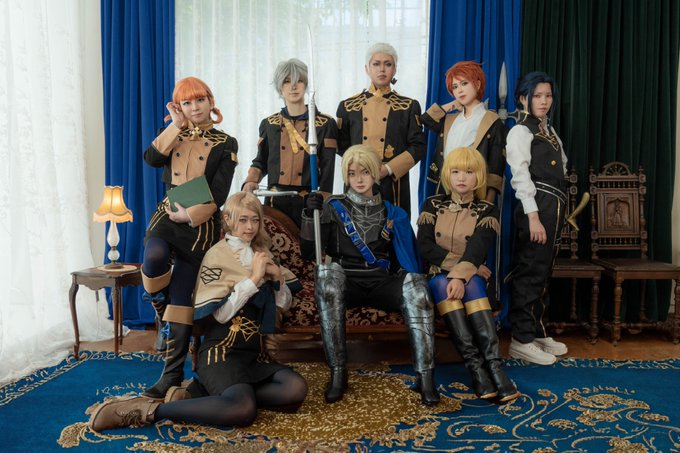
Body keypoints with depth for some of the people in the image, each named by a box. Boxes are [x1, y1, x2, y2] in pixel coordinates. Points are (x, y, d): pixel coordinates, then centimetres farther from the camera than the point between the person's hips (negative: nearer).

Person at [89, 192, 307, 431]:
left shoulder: (260, 254, 15)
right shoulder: (218, 254, -4)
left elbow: (284, 304, 17)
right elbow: (219, 313, -13)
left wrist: (278, 275, -1)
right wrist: (255, 278, -13)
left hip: (254, 353, 7)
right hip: (222, 351, -7)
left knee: (296, 389, -24)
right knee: (244, 409, -35)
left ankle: (203, 394, -14)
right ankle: (149, 409, -20)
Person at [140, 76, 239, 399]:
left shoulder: (225, 144, 5)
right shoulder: (174, 136, 14)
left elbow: (219, 194, -4)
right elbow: (151, 158, -8)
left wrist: (190, 215, -15)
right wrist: (176, 125, -6)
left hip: (200, 223, -2)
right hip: (166, 216, 2)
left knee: (182, 299, -2)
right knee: (154, 258, -33)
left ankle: (173, 374, 10)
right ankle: (162, 313, -1)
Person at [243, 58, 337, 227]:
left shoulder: (325, 124, 1)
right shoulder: (269, 124, 10)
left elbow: (327, 170, -3)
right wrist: (251, 182, 0)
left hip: (309, 202, -2)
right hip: (275, 202, 2)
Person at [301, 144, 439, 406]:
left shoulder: (392, 214, 15)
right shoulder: (334, 207, 10)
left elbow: (408, 259, 15)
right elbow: (309, 253, 3)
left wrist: (411, 283, -5)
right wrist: (310, 216, -10)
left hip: (381, 284, 1)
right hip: (346, 284, -1)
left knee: (415, 283, -30)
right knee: (327, 271, -35)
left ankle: (425, 376, -31)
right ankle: (338, 372, -31)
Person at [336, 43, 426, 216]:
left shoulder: (409, 106, 7)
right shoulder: (348, 106, 9)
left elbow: (418, 147, 2)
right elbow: (342, 146, 11)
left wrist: (387, 169, -11)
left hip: (394, 186, 0)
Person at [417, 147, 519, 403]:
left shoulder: (486, 211, 5)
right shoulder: (433, 205, 8)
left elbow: (477, 249, -14)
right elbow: (424, 247, -5)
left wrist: (461, 275, -32)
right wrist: (461, 265, -15)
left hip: (472, 278, 0)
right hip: (439, 277, 0)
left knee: (470, 283, -35)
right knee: (442, 283, -34)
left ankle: (493, 364, -42)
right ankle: (475, 364, -42)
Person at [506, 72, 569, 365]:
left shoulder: (549, 130, 19)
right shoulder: (521, 131, -6)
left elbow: (562, 166, 20)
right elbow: (520, 175, -14)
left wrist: (560, 211, 12)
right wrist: (532, 216, -20)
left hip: (554, 207, 9)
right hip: (537, 206, -8)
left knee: (543, 272, 12)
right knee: (531, 272, -7)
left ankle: (536, 332, 22)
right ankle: (521, 340, 0)